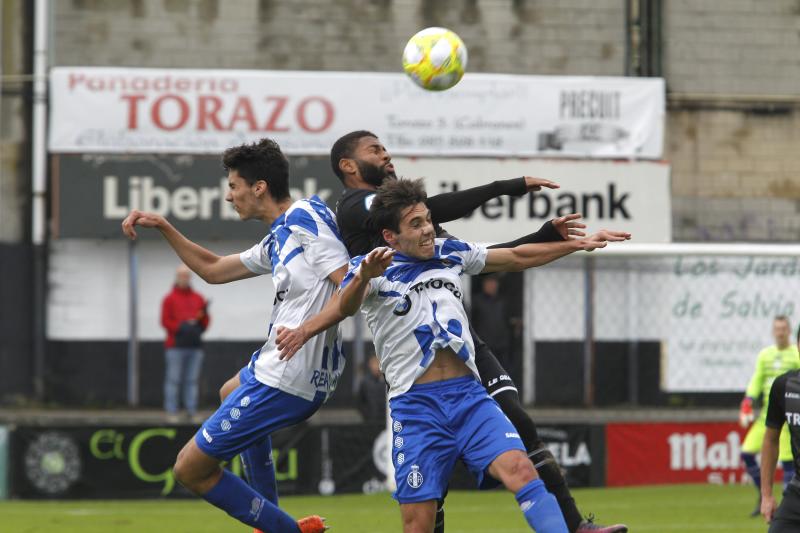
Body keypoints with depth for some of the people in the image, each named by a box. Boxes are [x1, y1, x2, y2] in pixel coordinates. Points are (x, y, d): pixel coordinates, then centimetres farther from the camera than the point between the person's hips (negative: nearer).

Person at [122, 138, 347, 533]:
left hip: (284, 381, -11)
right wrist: (162, 227, 24)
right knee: (232, 390, 45)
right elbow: (212, 269, 28)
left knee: (191, 470, -6)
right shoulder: (277, 240, 15)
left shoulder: (306, 219, -14)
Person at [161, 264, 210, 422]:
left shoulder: (198, 299, 16)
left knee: (192, 380, 2)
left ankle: (192, 412, 2)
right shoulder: (170, 299, 6)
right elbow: (165, 321, -2)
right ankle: (171, 412, -7)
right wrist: (182, 327, -14)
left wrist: (203, 316, -7)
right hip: (175, 346, -4)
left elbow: (205, 323, 15)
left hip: (195, 346, 4)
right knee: (173, 380, -7)